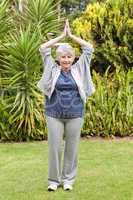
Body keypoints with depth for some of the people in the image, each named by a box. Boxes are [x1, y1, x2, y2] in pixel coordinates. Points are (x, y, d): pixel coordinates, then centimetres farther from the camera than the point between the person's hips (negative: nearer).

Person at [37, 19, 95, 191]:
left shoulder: (79, 69, 3)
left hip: (75, 115, 1)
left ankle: (68, 179, 17)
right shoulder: (53, 69, 2)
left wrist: (71, 36, 0)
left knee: (72, 148, 5)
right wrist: (61, 36, -2)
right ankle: (53, 180, 14)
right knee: (54, 147, 2)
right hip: (54, 115, 0)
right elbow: (43, 48, -3)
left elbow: (89, 48, 1)